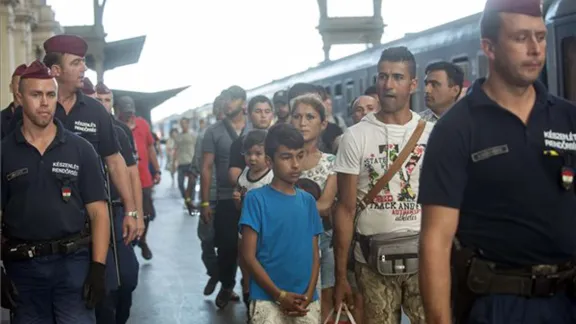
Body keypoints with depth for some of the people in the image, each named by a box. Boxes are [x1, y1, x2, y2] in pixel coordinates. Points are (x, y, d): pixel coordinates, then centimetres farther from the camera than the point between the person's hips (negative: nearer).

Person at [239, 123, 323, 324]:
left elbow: (314, 253, 11)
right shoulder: (256, 199, -4)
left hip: (306, 303, 4)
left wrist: (308, 295, -3)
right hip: (268, 300, -4)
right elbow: (248, 255, -7)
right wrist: (280, 295, -11)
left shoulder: (308, 201, 9)